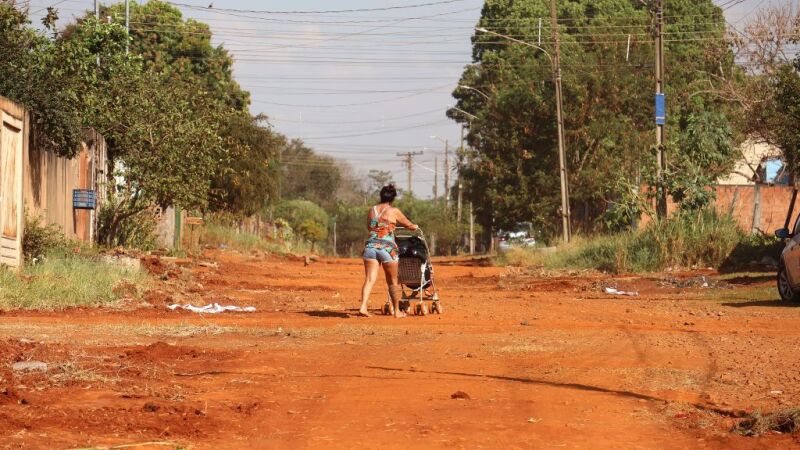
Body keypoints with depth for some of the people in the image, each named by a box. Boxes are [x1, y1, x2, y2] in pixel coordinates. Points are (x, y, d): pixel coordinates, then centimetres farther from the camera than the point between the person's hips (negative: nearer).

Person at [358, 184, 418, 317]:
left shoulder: (372, 210, 12)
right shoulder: (394, 211, 1)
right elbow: (409, 225, 14)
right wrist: (415, 227, 37)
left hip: (371, 245, 3)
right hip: (387, 247, -3)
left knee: (369, 279, -3)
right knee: (393, 281, 11)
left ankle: (363, 307, -21)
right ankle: (396, 310, 20)